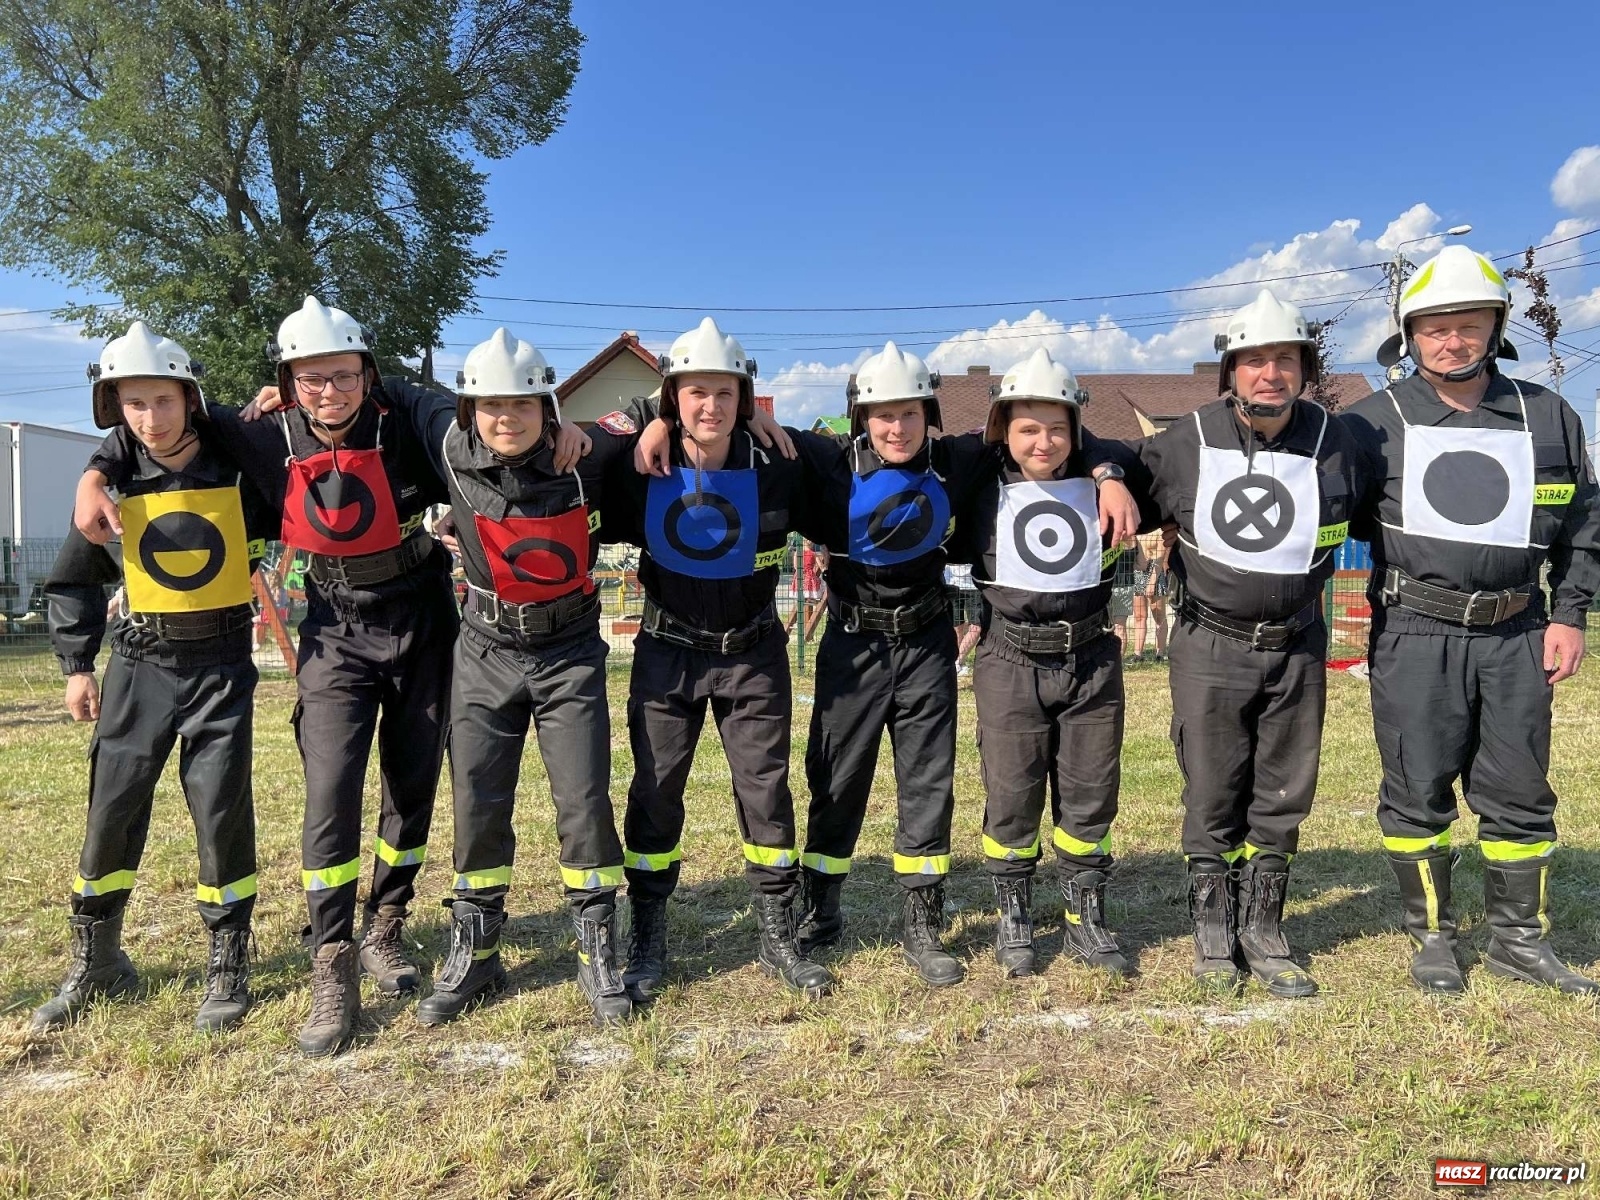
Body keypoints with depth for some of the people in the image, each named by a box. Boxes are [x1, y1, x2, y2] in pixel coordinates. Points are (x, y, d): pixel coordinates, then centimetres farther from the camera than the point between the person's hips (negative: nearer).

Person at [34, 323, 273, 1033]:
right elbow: (75, 577, 10)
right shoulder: (115, 477, -1)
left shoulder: (237, 467, -6)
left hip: (221, 663, -2)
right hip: (141, 663, 2)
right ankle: (95, 963, 25)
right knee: (112, 810, 6)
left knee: (221, 809, -4)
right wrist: (76, 663, 7)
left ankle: (229, 966, 12)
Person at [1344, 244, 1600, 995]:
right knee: (1418, 789, 3)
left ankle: (1518, 938, 25)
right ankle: (1431, 937, 18)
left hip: (1517, 635, 3)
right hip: (1415, 634, -3)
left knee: (1519, 790, 10)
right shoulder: (1374, 423, 1)